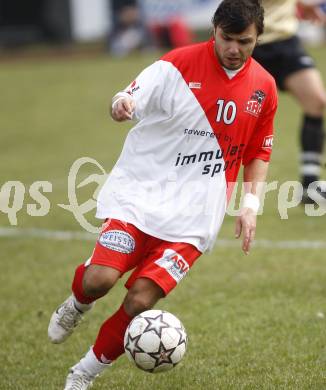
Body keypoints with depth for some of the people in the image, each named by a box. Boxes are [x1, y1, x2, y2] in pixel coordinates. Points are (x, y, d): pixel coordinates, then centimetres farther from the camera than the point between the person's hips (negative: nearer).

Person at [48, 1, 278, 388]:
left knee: (139, 301, -12)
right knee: (99, 279, -20)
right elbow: (130, 100, -7)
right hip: (143, 193, -1)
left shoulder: (264, 88, 7)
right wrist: (120, 104, -32)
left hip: (194, 216, 2)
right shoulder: (178, 64, -4)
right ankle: (76, 305, 19)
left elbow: (258, 153, 19)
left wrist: (250, 204, 6)